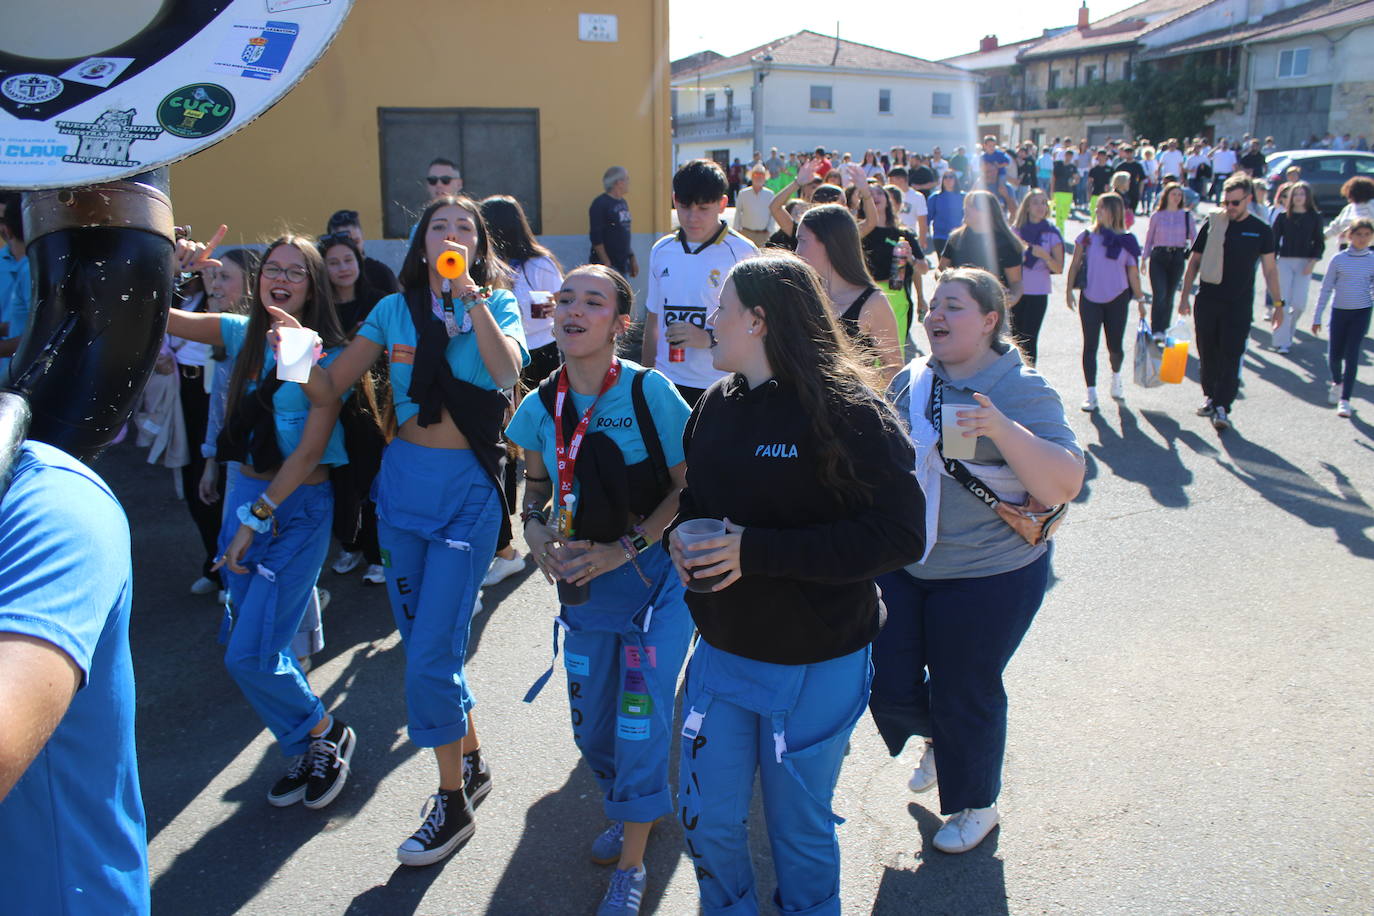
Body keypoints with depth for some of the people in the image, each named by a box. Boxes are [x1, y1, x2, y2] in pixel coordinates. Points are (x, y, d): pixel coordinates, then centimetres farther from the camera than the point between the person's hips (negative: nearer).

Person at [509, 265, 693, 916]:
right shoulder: (542, 405, -3)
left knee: (640, 719, -2)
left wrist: (624, 550, -19)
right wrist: (535, 531, -9)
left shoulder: (649, 392, -17)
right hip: (585, 579, 5)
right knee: (590, 725, 16)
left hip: (657, 574, -4)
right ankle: (629, 809, 47)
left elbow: (689, 487, -13)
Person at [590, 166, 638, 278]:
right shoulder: (600, 204, -11)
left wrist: (632, 258, 18)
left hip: (623, 264, 9)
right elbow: (596, 237, -16)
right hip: (607, 264, -9)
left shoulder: (623, 203, 15)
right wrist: (606, 263, -19)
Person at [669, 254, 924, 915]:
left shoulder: (847, 411, -18)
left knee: (800, 833, 15)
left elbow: (899, 535, -23)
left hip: (813, 668, -5)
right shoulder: (718, 405, 3)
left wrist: (758, 550, -27)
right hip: (721, 654, 6)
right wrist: (681, 534, -9)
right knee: (707, 823, 16)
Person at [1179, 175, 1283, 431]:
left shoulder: (1261, 231, 2)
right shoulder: (1212, 225, 2)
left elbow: (1270, 269, 8)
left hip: (1239, 304, -1)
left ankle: (1222, 407, -9)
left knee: (1231, 356, -8)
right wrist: (1184, 297, 5)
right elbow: (1194, 262, 8)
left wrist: (1278, 303, 5)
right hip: (1207, 301, 2)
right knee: (1207, 353, 9)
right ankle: (1211, 396, 26)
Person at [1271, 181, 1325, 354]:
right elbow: (1274, 239, 4)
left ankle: (1288, 329, 26)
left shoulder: (1314, 217, 3)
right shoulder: (1283, 216, 3)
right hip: (1285, 261, 0)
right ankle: (1281, 341, 0)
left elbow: (1319, 243, 4)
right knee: (1284, 302, -4)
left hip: (1305, 263, 1)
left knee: (1299, 303, -3)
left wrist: (1313, 262, -8)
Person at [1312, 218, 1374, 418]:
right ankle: (1337, 382, 37)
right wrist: (1317, 317, 3)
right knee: (1334, 354, 5)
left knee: (1352, 355, -5)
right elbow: (1326, 289, 3)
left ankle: (1345, 399, -1)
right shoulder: (1339, 259, -3)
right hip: (1339, 311, 1)